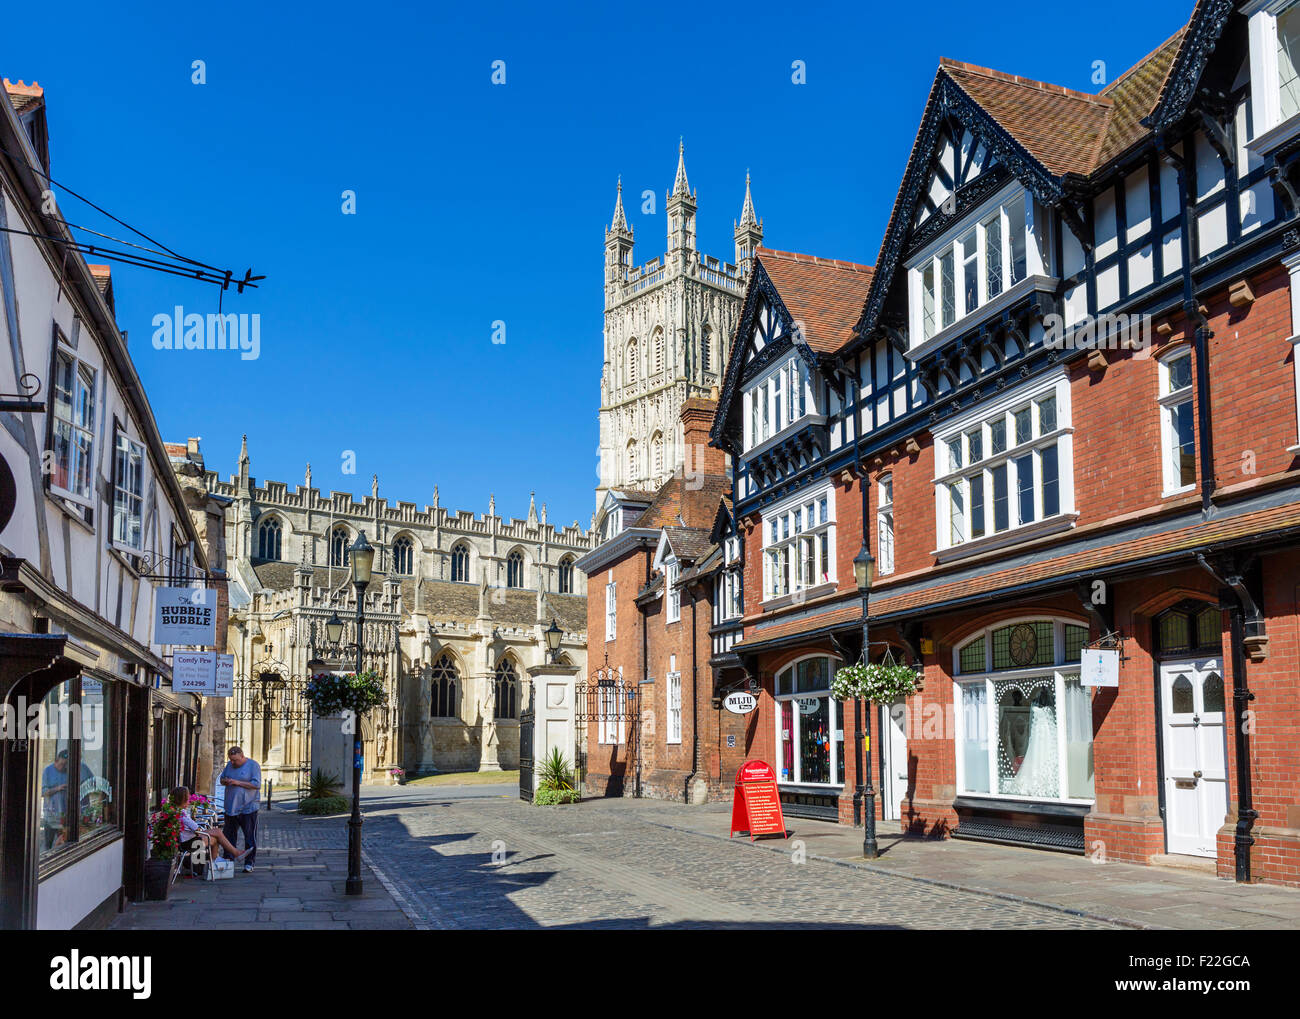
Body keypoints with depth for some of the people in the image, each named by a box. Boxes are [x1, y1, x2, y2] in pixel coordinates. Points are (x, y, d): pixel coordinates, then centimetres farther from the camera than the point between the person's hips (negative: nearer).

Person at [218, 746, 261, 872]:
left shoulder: (253, 765, -8)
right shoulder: (229, 765, 11)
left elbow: (257, 785, -15)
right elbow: (222, 779, 21)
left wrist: (237, 782, -19)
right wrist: (225, 781, -4)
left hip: (248, 807, -6)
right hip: (231, 807, 6)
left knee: (250, 836, -2)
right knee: (229, 836, 10)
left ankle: (249, 863, 4)